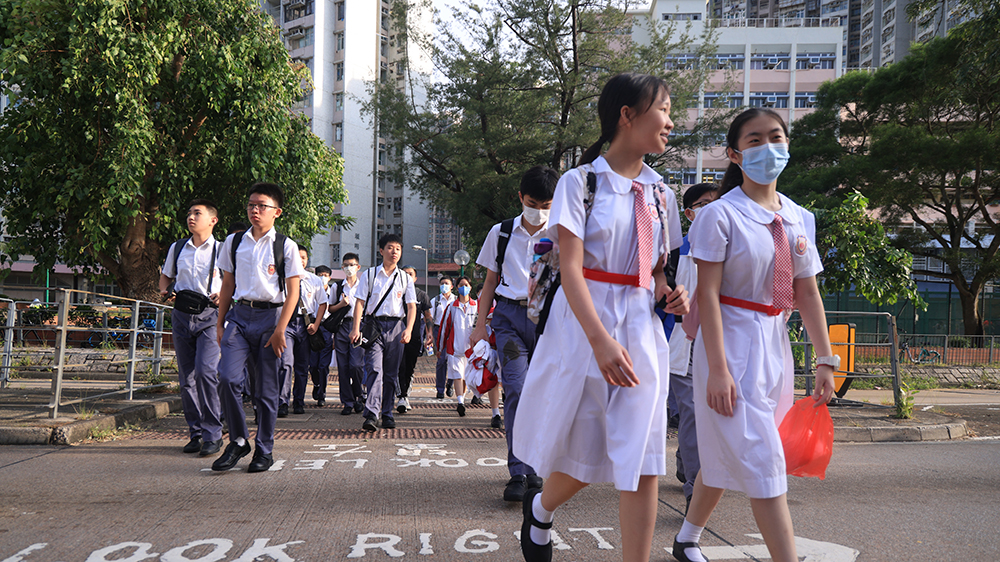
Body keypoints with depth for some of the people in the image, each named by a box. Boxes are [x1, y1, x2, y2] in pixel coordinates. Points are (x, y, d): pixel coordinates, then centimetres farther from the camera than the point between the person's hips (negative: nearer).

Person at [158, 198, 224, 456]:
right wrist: (165, 290, 5)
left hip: (209, 315, -4)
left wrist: (222, 297, -13)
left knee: (205, 371, -18)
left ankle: (212, 434, -11)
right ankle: (195, 433, 15)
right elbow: (166, 276, 26)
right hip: (181, 315, 5)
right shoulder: (177, 248, 14)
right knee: (186, 377, 5)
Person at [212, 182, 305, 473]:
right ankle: (238, 441, 7)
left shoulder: (286, 246, 0)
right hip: (238, 314, 3)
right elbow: (227, 285, 16)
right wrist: (220, 323, 12)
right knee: (227, 378, -12)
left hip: (270, 316, -2)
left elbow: (292, 293, -2)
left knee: (267, 389, 2)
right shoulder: (234, 242, 10)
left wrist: (279, 330, -9)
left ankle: (263, 451, 15)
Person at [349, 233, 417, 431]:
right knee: (374, 369, -15)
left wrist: (408, 330, -7)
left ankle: (387, 414, 14)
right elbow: (360, 302, 4)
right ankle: (372, 415, -21)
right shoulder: (369, 275, 8)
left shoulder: (405, 278, 12)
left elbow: (411, 307, 8)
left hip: (396, 326, 2)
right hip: (374, 326, -2)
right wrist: (356, 328, -6)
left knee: (391, 373, 5)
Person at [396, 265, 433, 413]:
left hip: (415, 337, 2)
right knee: (401, 367, -12)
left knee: (410, 369, 6)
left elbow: (428, 316, 13)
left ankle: (405, 394, 20)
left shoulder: (421, 295, 11)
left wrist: (429, 333, 1)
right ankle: (402, 397, -11)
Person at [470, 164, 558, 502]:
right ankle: (517, 473, -8)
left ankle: (534, 470, 16)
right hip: (509, 315, 0)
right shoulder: (501, 233, 10)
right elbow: (490, 283, 14)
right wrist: (481, 324, 7)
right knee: (515, 391, -13)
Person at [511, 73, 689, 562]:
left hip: (641, 331, 4)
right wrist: (600, 339, -25)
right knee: (582, 454, 11)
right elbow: (570, 267, -14)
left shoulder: (659, 193, 11)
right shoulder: (580, 182, -5)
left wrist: (668, 293, -3)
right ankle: (539, 508, 44)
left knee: (641, 463, -1)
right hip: (583, 325, -4)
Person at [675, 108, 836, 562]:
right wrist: (718, 369, -20)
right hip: (732, 344, -7)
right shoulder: (721, 215, -10)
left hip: (773, 345, 7)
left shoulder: (799, 218, 10)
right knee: (762, 463, -7)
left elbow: (808, 294, 12)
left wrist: (825, 360, 8)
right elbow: (707, 294, -14)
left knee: (724, 455, 16)